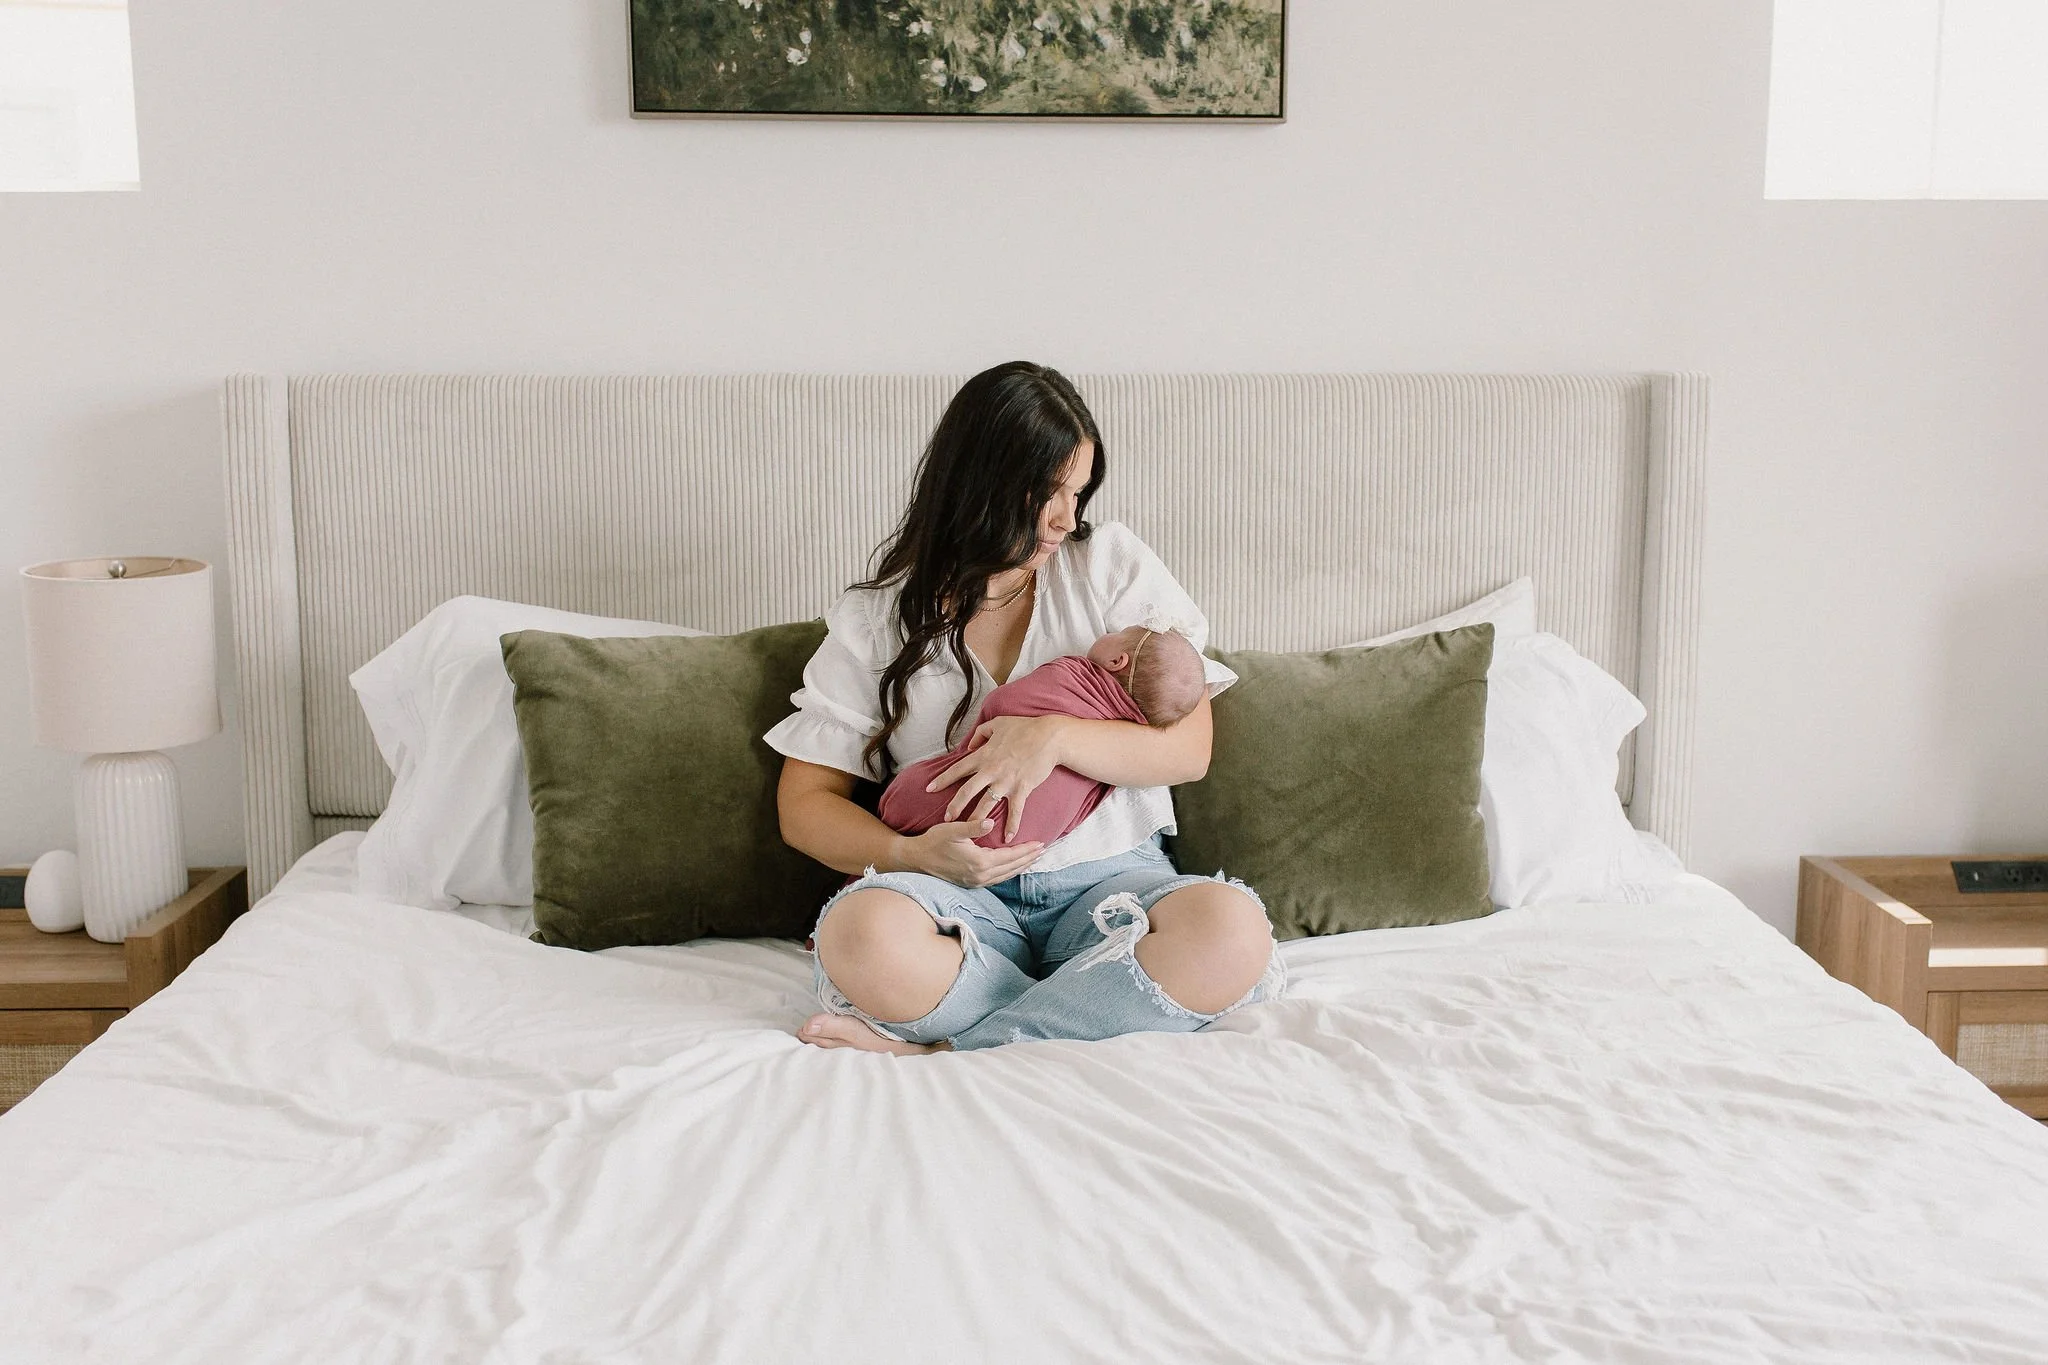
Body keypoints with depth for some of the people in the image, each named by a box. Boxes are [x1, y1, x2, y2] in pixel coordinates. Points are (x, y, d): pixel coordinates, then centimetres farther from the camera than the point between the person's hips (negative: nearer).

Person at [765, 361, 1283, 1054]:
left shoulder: (1111, 563, 8)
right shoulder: (878, 619, 7)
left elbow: (1191, 747, 2)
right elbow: (804, 803, 5)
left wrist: (1056, 737, -16)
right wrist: (912, 854, -15)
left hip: (1106, 878, 1)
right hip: (961, 892, -1)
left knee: (1232, 930, -33)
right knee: (859, 933, -36)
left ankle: (943, 1052, -26)